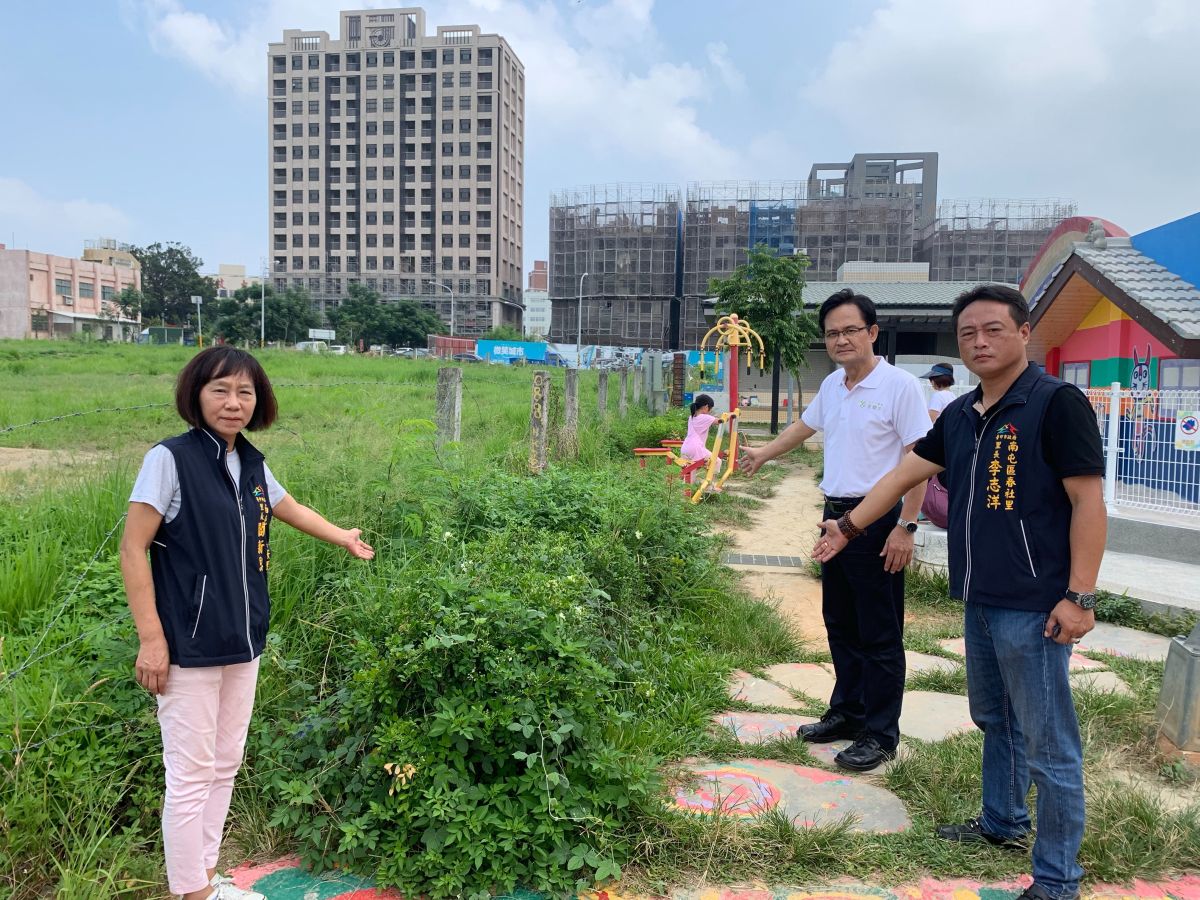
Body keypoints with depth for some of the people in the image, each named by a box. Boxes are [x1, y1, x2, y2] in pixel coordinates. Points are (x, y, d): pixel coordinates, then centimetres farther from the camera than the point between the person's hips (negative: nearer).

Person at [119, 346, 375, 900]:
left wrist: (344, 537, 37)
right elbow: (133, 549, -12)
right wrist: (151, 639, -15)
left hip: (243, 643, 7)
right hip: (189, 647, -7)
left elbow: (287, 507, 26)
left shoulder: (251, 464, 6)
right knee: (192, 776, 1)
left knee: (225, 766, 17)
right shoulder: (171, 459, -13)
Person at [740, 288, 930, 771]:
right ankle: (847, 713, 31)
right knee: (839, 624, 17)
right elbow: (805, 425, 29)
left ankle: (880, 735, 12)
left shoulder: (899, 386, -13)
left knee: (879, 635, 0)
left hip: (878, 520, -8)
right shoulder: (832, 386, 10)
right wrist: (762, 454, 40)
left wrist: (905, 527, -20)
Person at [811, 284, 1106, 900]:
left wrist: (1080, 596, -17)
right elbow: (905, 473, 18)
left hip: (1033, 607, -8)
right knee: (994, 720, 22)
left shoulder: (1056, 404, -12)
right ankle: (1002, 824, 41)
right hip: (979, 601, 8)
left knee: (1047, 743, 2)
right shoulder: (961, 415, 10)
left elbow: (1088, 501, -14)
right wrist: (850, 525, 18)